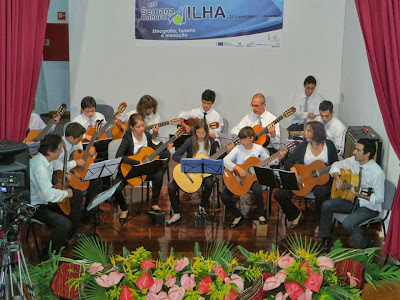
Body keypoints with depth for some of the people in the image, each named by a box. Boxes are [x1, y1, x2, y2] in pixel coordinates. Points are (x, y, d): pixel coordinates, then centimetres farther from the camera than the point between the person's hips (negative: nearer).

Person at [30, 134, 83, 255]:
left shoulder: (42, 159, -1)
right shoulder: (40, 167, -32)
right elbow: (48, 194, -40)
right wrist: (66, 193, -22)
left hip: (43, 196, 11)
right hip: (35, 206, -11)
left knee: (77, 194, 15)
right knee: (64, 224, -29)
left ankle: (71, 234, 28)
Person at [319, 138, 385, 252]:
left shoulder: (377, 173, -26)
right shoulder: (353, 161, -7)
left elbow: (379, 199, -22)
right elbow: (336, 165, 11)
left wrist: (359, 194, -35)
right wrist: (337, 178, -8)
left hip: (369, 206, -7)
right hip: (352, 200, 7)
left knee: (348, 223, -28)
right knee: (326, 205, -10)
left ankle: (366, 244, 2)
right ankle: (325, 238, 8)